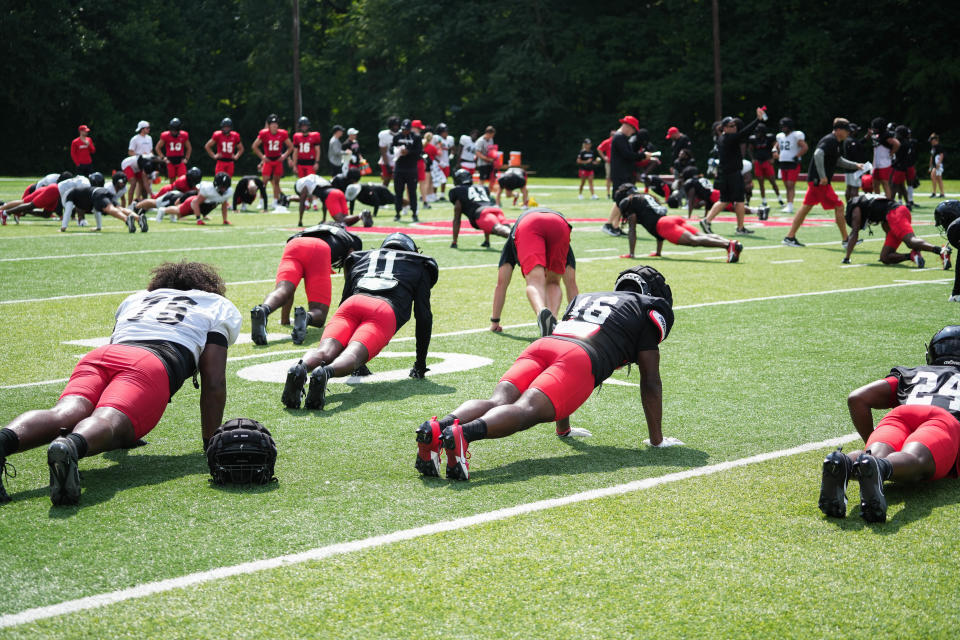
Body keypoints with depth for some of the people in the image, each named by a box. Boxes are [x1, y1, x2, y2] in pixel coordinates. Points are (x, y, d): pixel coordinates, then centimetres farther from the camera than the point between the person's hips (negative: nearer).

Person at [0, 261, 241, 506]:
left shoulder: (135, 299, 44)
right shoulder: (219, 305, 32)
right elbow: (214, 384, 21)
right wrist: (210, 442, 27)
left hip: (97, 357, 4)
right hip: (152, 366, -3)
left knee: (66, 413, -21)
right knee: (108, 420, -27)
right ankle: (70, 448, -62)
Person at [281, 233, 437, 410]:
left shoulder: (362, 258, 41)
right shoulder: (418, 265, 34)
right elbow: (424, 315, 28)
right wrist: (420, 363, 33)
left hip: (353, 303, 2)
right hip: (385, 311, -2)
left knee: (326, 351, -18)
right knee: (352, 355, -24)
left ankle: (299, 368, -51)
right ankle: (326, 373, -56)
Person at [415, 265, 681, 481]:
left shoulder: (584, 299, 43)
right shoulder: (648, 310, 26)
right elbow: (650, 382, 23)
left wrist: (564, 428, 54)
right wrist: (657, 439, 31)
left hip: (542, 345, 6)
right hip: (581, 359, -6)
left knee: (498, 402, -13)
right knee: (527, 410, -24)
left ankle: (437, 427, -41)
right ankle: (463, 433, -52)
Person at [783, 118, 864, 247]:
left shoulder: (835, 142, 17)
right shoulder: (830, 141, -15)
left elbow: (838, 161, 30)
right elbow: (818, 154, -28)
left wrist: (855, 165, 26)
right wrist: (822, 176, -28)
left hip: (815, 180, 10)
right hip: (820, 181, -10)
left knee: (807, 206, 11)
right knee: (839, 207, -4)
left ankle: (790, 237, 12)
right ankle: (845, 240, 3)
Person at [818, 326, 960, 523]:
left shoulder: (910, 375, 37)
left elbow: (857, 398, 25)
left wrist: (871, 441, 33)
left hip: (900, 415, 2)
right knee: (914, 461, -30)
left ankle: (843, 464, -57)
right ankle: (881, 468, -64)